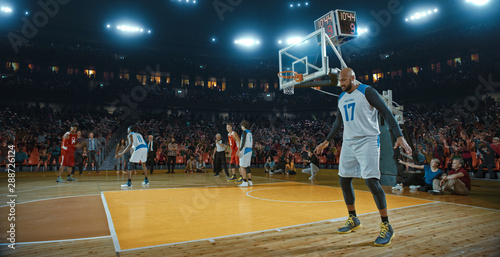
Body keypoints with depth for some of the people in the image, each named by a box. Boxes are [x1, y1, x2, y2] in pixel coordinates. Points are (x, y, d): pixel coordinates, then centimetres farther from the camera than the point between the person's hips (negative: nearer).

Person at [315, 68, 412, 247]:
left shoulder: (367, 91, -7)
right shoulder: (342, 98, 14)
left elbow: (386, 113, -11)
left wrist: (399, 136, -22)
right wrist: (327, 141, 25)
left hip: (367, 141, -7)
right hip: (348, 143, 7)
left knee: (371, 181, -15)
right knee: (344, 180, 8)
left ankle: (386, 227, -2)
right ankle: (353, 220, 25)